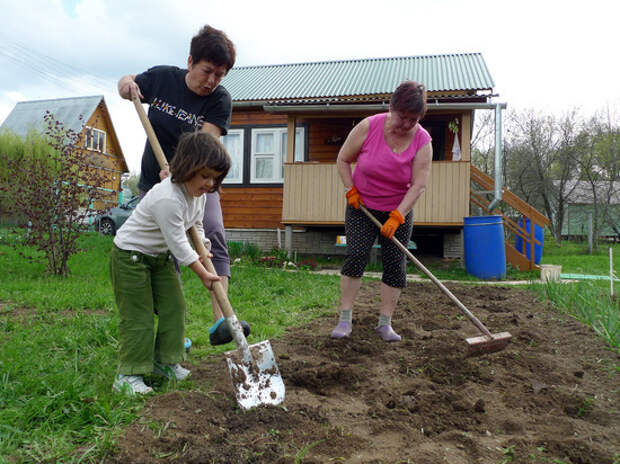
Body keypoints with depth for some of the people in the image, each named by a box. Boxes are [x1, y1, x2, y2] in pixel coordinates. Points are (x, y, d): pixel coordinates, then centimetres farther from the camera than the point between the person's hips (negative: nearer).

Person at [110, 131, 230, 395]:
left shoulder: (199, 194, -4)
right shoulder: (167, 199, -33)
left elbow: (196, 227, 12)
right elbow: (178, 242, -28)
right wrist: (202, 273, -20)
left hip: (160, 256, 9)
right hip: (130, 255, -9)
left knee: (174, 306, 8)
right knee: (138, 315, -7)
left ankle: (165, 360, 22)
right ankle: (128, 374, 4)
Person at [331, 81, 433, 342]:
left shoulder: (422, 141, -12)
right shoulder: (369, 127, -13)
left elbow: (419, 184, -16)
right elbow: (343, 159, -1)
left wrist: (396, 217, -24)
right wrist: (351, 190, -10)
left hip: (399, 211, 1)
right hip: (361, 206, -1)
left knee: (395, 263, -2)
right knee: (356, 255, -12)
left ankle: (385, 323, 7)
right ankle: (345, 319, -5)